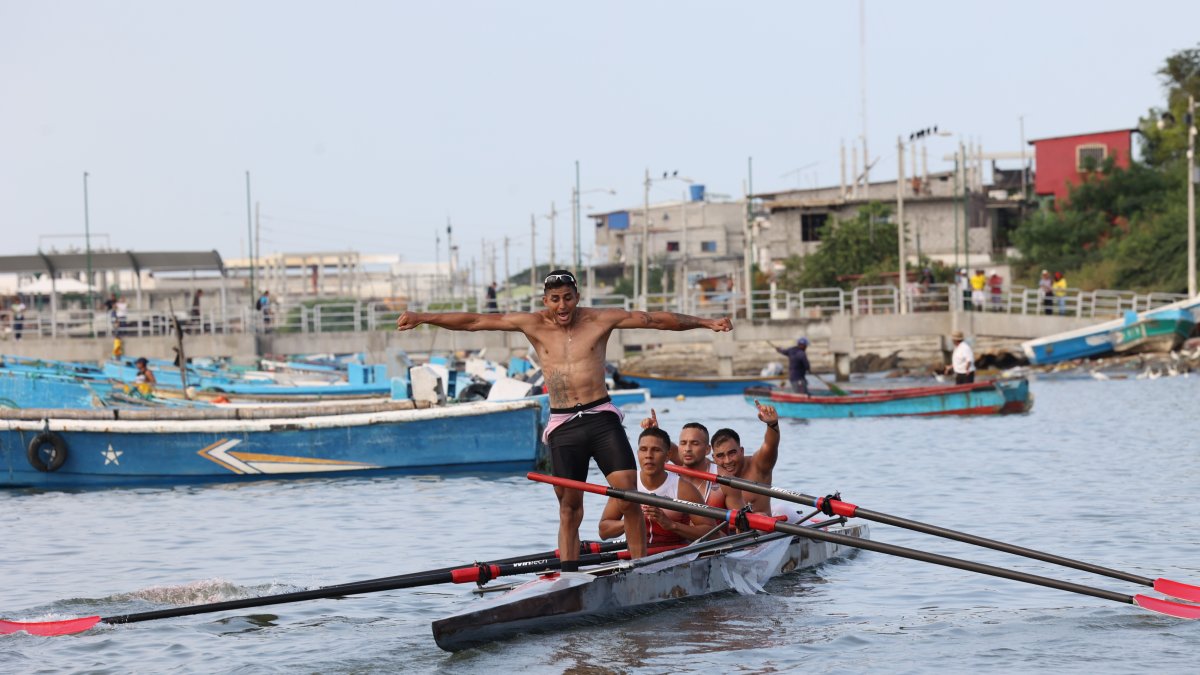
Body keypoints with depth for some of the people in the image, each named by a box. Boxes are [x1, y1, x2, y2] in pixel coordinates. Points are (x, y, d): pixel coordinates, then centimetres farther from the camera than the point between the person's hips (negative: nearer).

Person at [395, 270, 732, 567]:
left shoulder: (600, 320, 1)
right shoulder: (532, 324, 4)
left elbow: (656, 319, 1)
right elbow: (473, 321, 4)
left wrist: (705, 322, -3)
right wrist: (423, 317, 2)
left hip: (602, 417, -1)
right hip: (563, 426, 1)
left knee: (629, 495, -11)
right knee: (569, 508, 2)